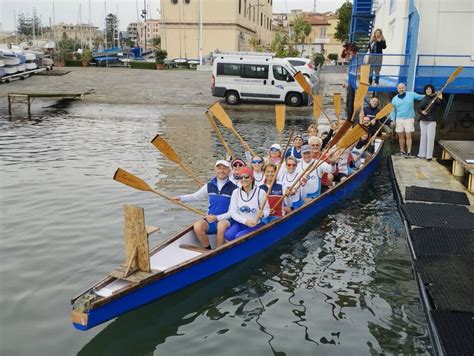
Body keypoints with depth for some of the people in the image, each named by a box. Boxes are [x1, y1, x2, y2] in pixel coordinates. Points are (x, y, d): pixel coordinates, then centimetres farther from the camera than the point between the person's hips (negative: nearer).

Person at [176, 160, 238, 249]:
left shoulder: (234, 188, -5)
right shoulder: (209, 186, 8)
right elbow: (195, 196, 18)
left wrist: (217, 218, -17)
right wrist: (180, 198, 2)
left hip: (226, 220, -4)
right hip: (210, 220, 4)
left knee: (221, 226, -36)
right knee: (197, 226, -25)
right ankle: (209, 250, -4)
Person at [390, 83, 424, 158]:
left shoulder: (411, 94, 0)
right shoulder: (395, 99, 7)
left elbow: (421, 97, 6)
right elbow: (393, 111, 10)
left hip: (409, 119, -3)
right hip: (399, 119, 3)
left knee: (408, 136, -7)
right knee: (401, 136, 8)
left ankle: (409, 152, -6)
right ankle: (402, 151, 20)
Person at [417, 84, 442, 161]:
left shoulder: (435, 98, -4)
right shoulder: (424, 99, 9)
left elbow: (439, 103, -26)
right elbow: (419, 109, 5)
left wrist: (440, 98, -47)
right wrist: (422, 112, -18)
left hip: (431, 121, -5)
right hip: (423, 121, 5)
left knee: (430, 138, -7)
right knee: (423, 137, 8)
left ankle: (429, 156, -5)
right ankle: (422, 154, 16)